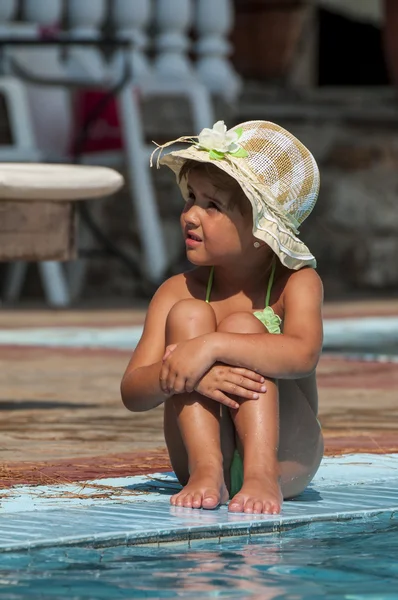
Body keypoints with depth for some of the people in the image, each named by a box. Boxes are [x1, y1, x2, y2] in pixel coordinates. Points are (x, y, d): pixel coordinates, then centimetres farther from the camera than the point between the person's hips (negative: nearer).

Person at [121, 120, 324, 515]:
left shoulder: (297, 283, -7)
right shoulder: (178, 292, 0)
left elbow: (303, 354, -30)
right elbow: (132, 392, -10)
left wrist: (212, 347, -39)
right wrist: (172, 377, -34)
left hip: (286, 458, -2)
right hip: (202, 452, 2)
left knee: (241, 325, -21)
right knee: (188, 315, -16)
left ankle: (262, 475, -35)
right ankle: (206, 472, -29)